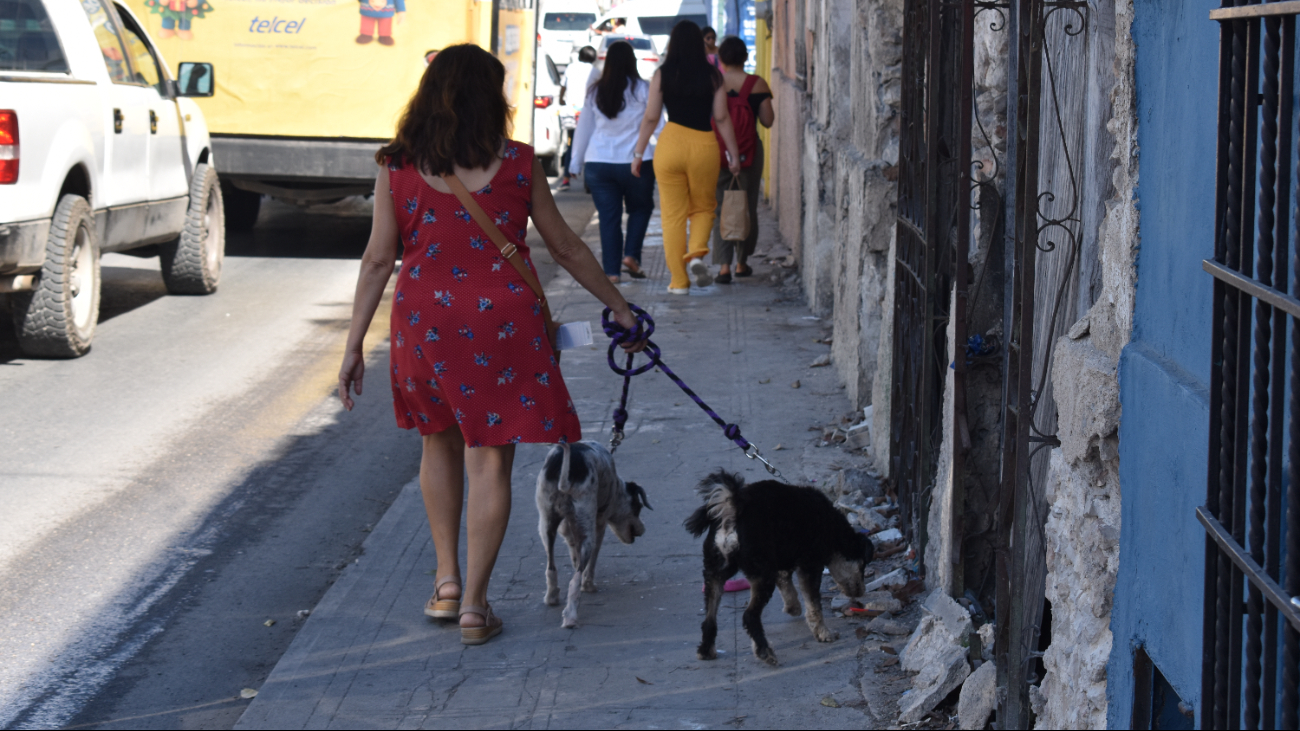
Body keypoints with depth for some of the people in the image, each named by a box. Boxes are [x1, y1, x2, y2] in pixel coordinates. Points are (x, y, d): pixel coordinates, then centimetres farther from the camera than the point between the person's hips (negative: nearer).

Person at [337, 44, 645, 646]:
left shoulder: (397, 168, 0)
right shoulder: (517, 165, -1)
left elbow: (378, 260, 1)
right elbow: (566, 249, 6)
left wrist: (354, 345, 6)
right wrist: (619, 308, 18)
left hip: (425, 321, 2)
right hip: (502, 321, -2)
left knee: (439, 441, 23)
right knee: (489, 459, 4)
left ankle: (447, 580, 22)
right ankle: (473, 603, 3)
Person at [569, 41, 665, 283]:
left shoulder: (595, 92, 6)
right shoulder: (643, 89, -5)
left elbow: (583, 128, 12)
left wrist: (577, 162, 20)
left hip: (598, 163, 2)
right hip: (636, 162, -2)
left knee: (608, 217, 5)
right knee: (641, 208, 18)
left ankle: (611, 271, 2)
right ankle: (631, 255, 2)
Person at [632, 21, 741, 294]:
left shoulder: (662, 75, 0)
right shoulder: (712, 76, 1)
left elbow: (651, 117, 1)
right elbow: (722, 118, 1)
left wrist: (638, 153, 9)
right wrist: (734, 154, 7)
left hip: (671, 144, 0)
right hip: (705, 145, 1)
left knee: (673, 215, 7)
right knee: (703, 208, 17)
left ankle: (679, 281, 6)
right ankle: (697, 253, -10)